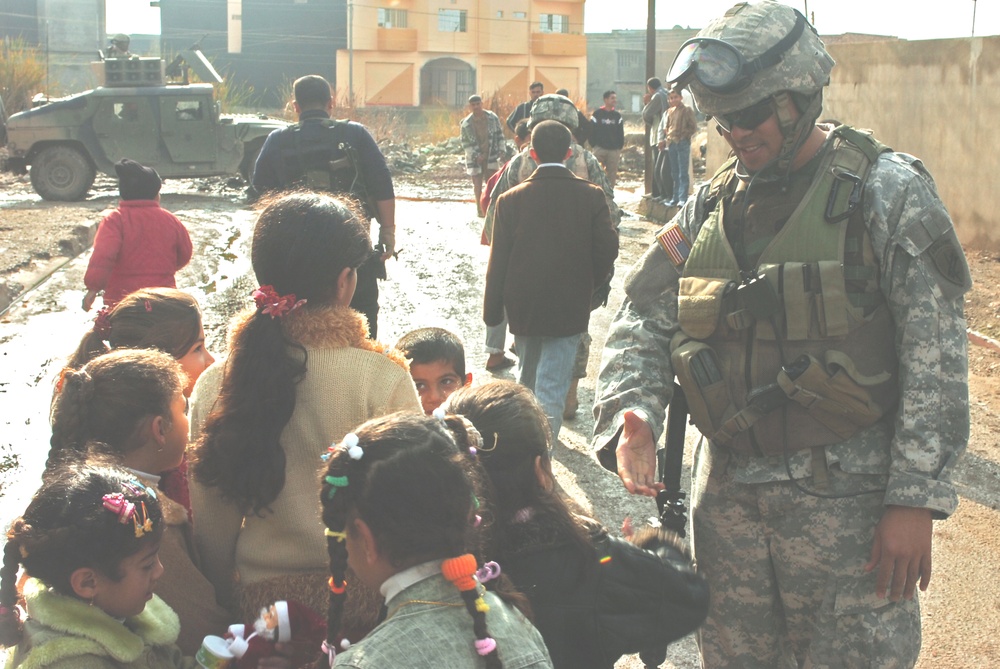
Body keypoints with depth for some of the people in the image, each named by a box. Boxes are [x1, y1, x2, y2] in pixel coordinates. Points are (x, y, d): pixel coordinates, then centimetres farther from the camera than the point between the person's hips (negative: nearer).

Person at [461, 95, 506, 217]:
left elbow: (499, 135, 6)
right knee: (477, 184, 4)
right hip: (475, 157, -1)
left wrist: (501, 150, 0)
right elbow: (465, 143, -5)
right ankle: (480, 209, 15)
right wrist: (476, 155, -12)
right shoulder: (466, 124, -8)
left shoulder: (492, 118, -3)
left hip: (491, 156, 1)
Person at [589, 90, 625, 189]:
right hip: (599, 148, -3)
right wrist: (593, 146, -5)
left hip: (614, 150, 3)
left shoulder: (617, 116, 11)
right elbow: (591, 131, 1)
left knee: (612, 174, 2)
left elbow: (621, 133, 13)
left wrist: (620, 147, 5)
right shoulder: (597, 113, 1)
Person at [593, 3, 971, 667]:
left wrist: (915, 499, -15)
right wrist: (631, 413, -13)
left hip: (845, 498, -5)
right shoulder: (712, 205, 8)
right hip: (727, 489, 5)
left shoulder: (887, 192, -7)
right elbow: (645, 319, 8)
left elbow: (935, 357, -10)